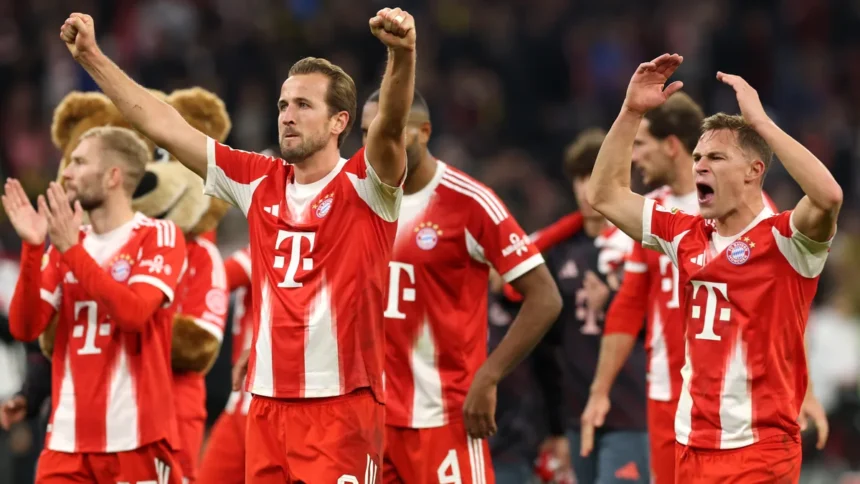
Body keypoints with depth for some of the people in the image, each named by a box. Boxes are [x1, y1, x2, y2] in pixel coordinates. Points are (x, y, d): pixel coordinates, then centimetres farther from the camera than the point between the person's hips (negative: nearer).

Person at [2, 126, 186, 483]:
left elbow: (133, 312, -19)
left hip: (136, 436, -5)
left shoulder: (158, 237, -3)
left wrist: (72, 249, -17)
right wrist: (32, 248, -7)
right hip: (68, 437, 5)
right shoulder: (64, 246, 13)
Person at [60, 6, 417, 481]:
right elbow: (165, 127, 14)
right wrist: (92, 58, 13)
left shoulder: (363, 185, -4)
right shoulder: (259, 182, 11)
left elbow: (390, 124, -24)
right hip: (268, 402, 5)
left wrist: (402, 55, -43)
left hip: (341, 405, -5)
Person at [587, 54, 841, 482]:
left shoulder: (784, 238, -8)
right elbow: (605, 195, 17)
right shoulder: (687, 236, 10)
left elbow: (828, 196, -29)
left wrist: (758, 120, -23)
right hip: (691, 445, 6)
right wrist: (632, 111, 8)